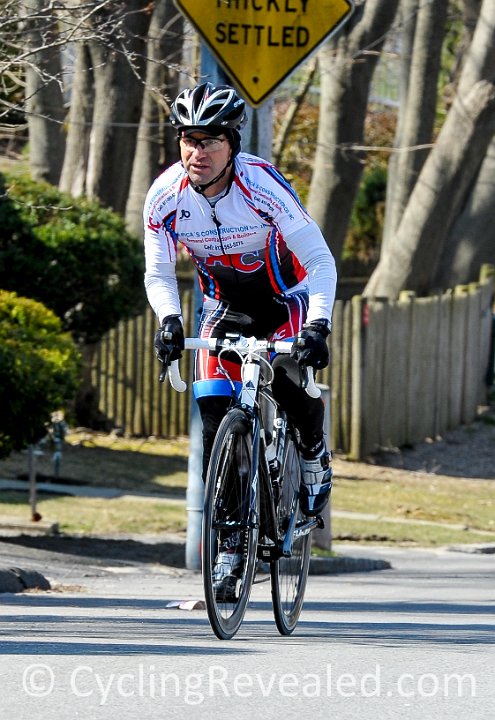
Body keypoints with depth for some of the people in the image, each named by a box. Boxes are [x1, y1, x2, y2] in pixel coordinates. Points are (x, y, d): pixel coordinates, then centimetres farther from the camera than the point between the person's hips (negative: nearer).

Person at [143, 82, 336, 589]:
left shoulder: (262, 185, -29)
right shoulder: (165, 196, -19)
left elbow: (321, 263, -27)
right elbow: (158, 274, -11)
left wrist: (318, 326, -41)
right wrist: (169, 320, -31)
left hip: (286, 298, -3)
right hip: (225, 306, 3)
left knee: (289, 378, -30)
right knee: (215, 419, -10)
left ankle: (314, 452, 3)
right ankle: (224, 541, 0)